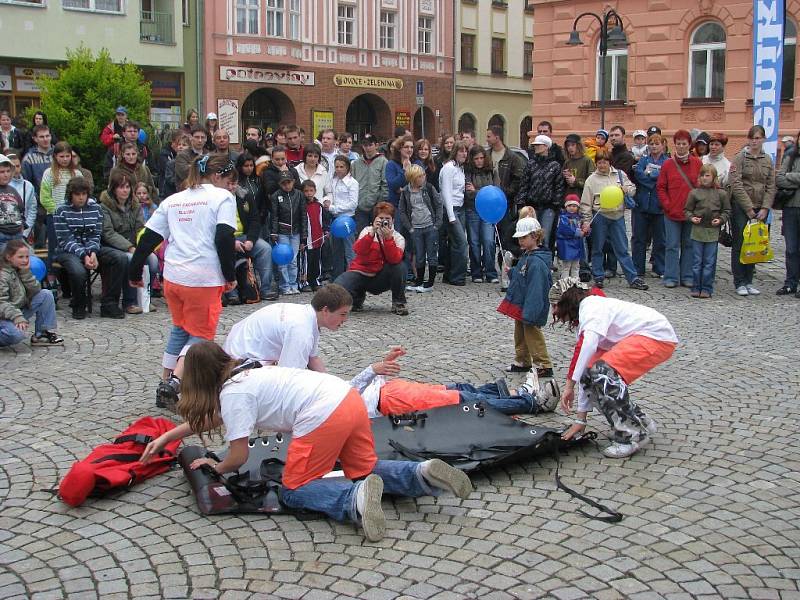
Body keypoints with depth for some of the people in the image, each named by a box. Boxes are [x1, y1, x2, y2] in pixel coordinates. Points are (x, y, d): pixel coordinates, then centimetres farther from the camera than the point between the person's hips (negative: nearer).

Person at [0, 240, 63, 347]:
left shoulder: (21, 270, 6)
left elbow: (35, 291, -2)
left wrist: (26, 273, -13)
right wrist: (17, 317, -34)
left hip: (21, 310, 8)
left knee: (46, 295, -1)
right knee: (17, 334, -37)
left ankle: (41, 334, 0)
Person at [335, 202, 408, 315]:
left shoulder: (398, 238, -3)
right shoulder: (368, 231, -2)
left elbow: (394, 259, -23)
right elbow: (358, 250, -22)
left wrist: (388, 238, -31)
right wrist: (372, 233, -32)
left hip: (381, 278, 0)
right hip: (360, 273, 0)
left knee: (400, 266, -29)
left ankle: (398, 303, -9)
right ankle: (358, 297, 10)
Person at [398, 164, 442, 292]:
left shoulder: (429, 188, -1)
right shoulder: (405, 192, 0)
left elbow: (439, 204, 2)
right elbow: (402, 212, 6)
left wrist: (437, 223, -5)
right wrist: (409, 227, -2)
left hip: (430, 227, -1)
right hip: (416, 229, 1)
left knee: (432, 256, 1)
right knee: (419, 257, 8)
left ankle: (430, 283, 8)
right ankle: (419, 282, 19)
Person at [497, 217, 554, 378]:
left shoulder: (537, 262, -24)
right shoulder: (526, 256, 9)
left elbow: (535, 290, -27)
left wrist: (529, 314, -28)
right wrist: (511, 271, 3)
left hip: (530, 309, -10)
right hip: (520, 306, 10)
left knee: (532, 335, -2)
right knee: (520, 334, 20)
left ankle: (544, 366, 8)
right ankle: (522, 362, 34)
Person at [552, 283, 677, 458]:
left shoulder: (591, 306, -14)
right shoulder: (584, 322, 15)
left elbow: (589, 345, -34)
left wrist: (570, 384, -31)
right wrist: (580, 420, 12)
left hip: (658, 337, -10)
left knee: (602, 372, -25)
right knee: (589, 376, 2)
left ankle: (633, 435, -12)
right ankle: (641, 422, 15)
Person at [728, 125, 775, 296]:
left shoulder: (768, 160, 10)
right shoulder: (739, 158, -3)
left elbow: (771, 187, 7)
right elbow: (736, 185, -10)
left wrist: (765, 208, -5)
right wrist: (749, 208, -13)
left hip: (760, 209, 4)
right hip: (740, 207, -4)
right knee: (740, 245, -2)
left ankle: (748, 281, 14)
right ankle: (739, 282, 4)